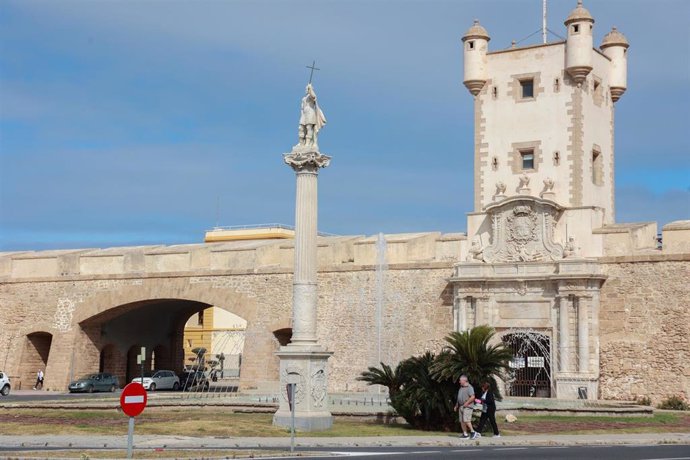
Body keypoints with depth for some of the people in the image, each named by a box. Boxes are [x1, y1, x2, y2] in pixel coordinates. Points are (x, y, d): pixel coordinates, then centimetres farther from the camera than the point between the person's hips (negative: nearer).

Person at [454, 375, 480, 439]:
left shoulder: (469, 387, -10)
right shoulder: (461, 388, 18)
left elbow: (472, 397, -18)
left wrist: (466, 403, -21)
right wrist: (456, 405, 22)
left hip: (467, 407, -9)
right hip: (461, 407, 9)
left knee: (466, 420, -17)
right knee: (462, 421, 5)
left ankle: (473, 432, -5)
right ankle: (465, 434, 9)